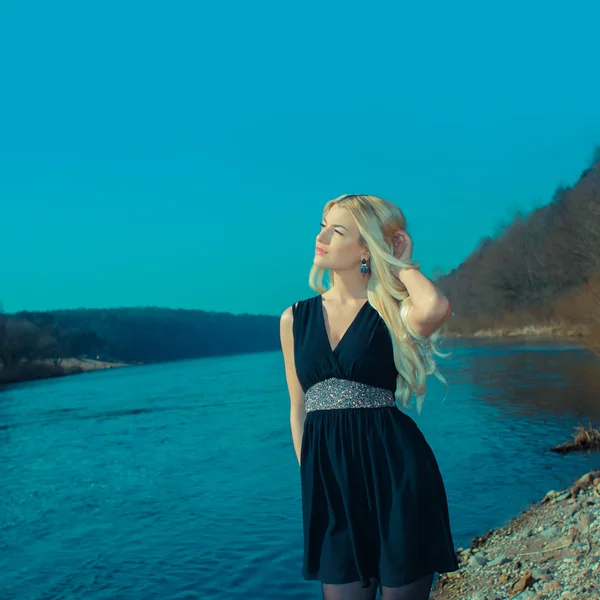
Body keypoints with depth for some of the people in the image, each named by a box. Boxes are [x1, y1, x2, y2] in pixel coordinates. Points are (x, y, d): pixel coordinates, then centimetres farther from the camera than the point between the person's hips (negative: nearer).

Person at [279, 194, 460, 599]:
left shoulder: (391, 312, -3)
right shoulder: (295, 319, 9)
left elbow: (435, 309, -29)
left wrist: (402, 264, -10)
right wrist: (310, 478, 12)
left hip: (395, 473, -3)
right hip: (330, 478, 4)